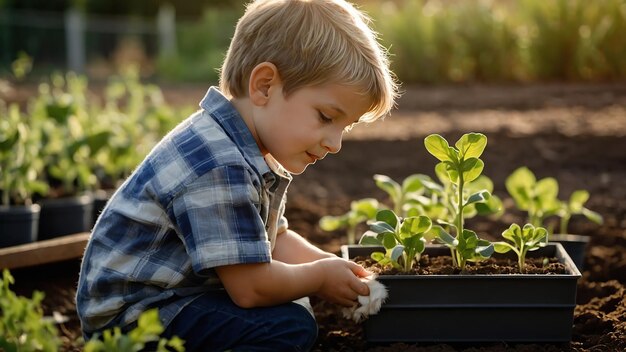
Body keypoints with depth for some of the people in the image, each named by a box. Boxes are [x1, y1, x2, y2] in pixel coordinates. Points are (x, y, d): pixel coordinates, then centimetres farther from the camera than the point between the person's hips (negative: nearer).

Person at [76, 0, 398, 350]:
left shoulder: (251, 151, 5)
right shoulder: (220, 168, -29)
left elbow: (275, 239, 14)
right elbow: (250, 288, -26)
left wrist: (338, 268, 0)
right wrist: (320, 276, -9)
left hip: (179, 292, 10)